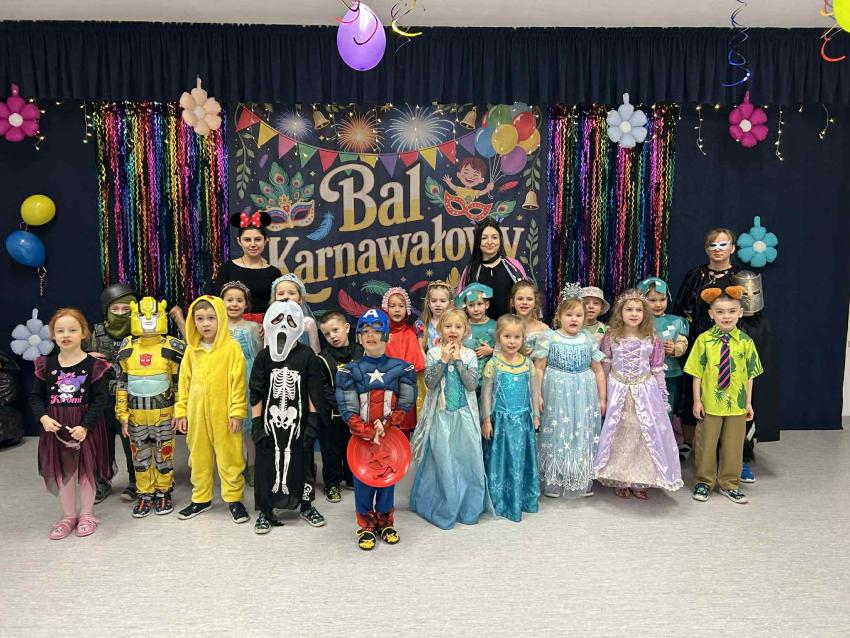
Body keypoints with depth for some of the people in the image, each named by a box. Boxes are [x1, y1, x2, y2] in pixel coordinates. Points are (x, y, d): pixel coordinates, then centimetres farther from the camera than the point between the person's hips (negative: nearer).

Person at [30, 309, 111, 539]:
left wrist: (85, 426, -19)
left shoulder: (94, 365, -10)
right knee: (62, 471, 13)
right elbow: (35, 396, 5)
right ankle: (68, 515, 30)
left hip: (86, 427, -3)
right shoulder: (46, 365, 0)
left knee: (86, 469, 9)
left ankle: (86, 514, 27)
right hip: (56, 427, 3)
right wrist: (43, 418, -13)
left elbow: (100, 399, -11)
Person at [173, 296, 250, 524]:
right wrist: (181, 412, 8)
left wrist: (237, 412, -11)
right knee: (198, 457, 15)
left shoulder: (232, 347, -8)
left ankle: (234, 499, 18)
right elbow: (184, 382, 10)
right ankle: (201, 499, 30)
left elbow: (238, 382, -9)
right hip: (197, 414, 5)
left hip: (223, 414, -5)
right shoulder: (191, 350, 6)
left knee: (229, 457, 4)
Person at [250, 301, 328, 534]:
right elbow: (256, 393, 2)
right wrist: (256, 424, -2)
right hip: (270, 422, 1)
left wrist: (313, 422, -5)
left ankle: (306, 505, 28)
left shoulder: (307, 355, -3)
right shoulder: (264, 356, 0)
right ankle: (265, 511, 22)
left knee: (301, 463, 9)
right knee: (267, 464, 6)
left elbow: (314, 392, -2)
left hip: (298, 422, -1)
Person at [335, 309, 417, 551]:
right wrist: (368, 433, -16)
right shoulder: (350, 371, -4)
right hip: (361, 436, 0)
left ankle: (386, 523, 29)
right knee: (363, 481, 6)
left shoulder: (402, 368, -2)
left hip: (391, 434, 1)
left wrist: (385, 424, -15)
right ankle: (366, 527, 22)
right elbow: (348, 410, -8)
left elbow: (405, 405, -4)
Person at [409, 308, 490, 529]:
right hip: (440, 415, -1)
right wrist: (443, 360, -17)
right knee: (441, 460, 2)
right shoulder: (433, 353, -2)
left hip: (464, 415, 1)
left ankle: (468, 507, 22)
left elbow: (472, 384, -10)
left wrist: (458, 360, -13)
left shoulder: (469, 355, 0)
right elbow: (430, 382, -12)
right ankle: (443, 509, 17)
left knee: (466, 458, 5)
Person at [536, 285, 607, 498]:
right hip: (557, 395, -2)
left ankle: (584, 483, 22)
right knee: (557, 435, 4)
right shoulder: (551, 339, -2)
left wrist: (602, 398, 8)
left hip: (584, 396, 2)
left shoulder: (588, 340, 4)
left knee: (583, 437, 8)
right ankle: (554, 483, 16)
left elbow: (598, 371, 9)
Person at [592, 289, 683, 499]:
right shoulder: (611, 337, -4)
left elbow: (657, 370, 3)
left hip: (645, 391, 1)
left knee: (644, 434, 2)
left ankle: (639, 480, 15)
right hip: (618, 391, -1)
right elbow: (604, 367, 2)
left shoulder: (652, 339, -2)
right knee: (618, 434, 5)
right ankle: (619, 479, 18)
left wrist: (662, 396, 3)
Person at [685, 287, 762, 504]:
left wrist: (749, 403, 5)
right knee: (706, 443, 10)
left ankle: (729, 484, 29)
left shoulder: (745, 342, -3)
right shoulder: (704, 340, -8)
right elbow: (697, 372, -4)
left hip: (737, 404, 2)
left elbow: (749, 374, 4)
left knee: (733, 445, 13)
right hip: (710, 403, -2)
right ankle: (704, 482, 27)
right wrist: (697, 400, -6)